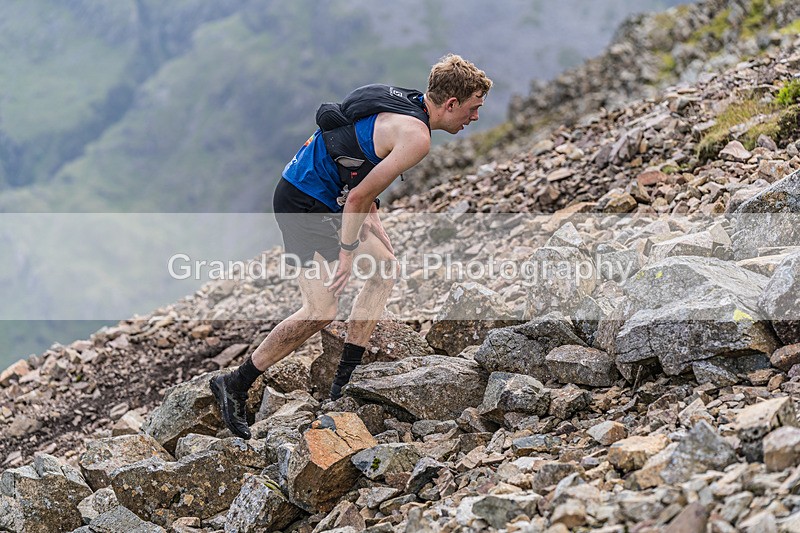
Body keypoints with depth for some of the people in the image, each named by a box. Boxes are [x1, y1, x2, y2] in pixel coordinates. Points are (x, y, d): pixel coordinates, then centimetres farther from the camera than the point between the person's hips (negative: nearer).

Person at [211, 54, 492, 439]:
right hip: (304, 204, -11)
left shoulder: (401, 103, 10)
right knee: (321, 311, -13)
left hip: (325, 200, 11)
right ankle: (235, 385, -2)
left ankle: (346, 380, 17)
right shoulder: (416, 136, -19)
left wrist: (371, 219, 18)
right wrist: (347, 251, -13)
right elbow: (359, 196, -21)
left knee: (385, 266, 16)